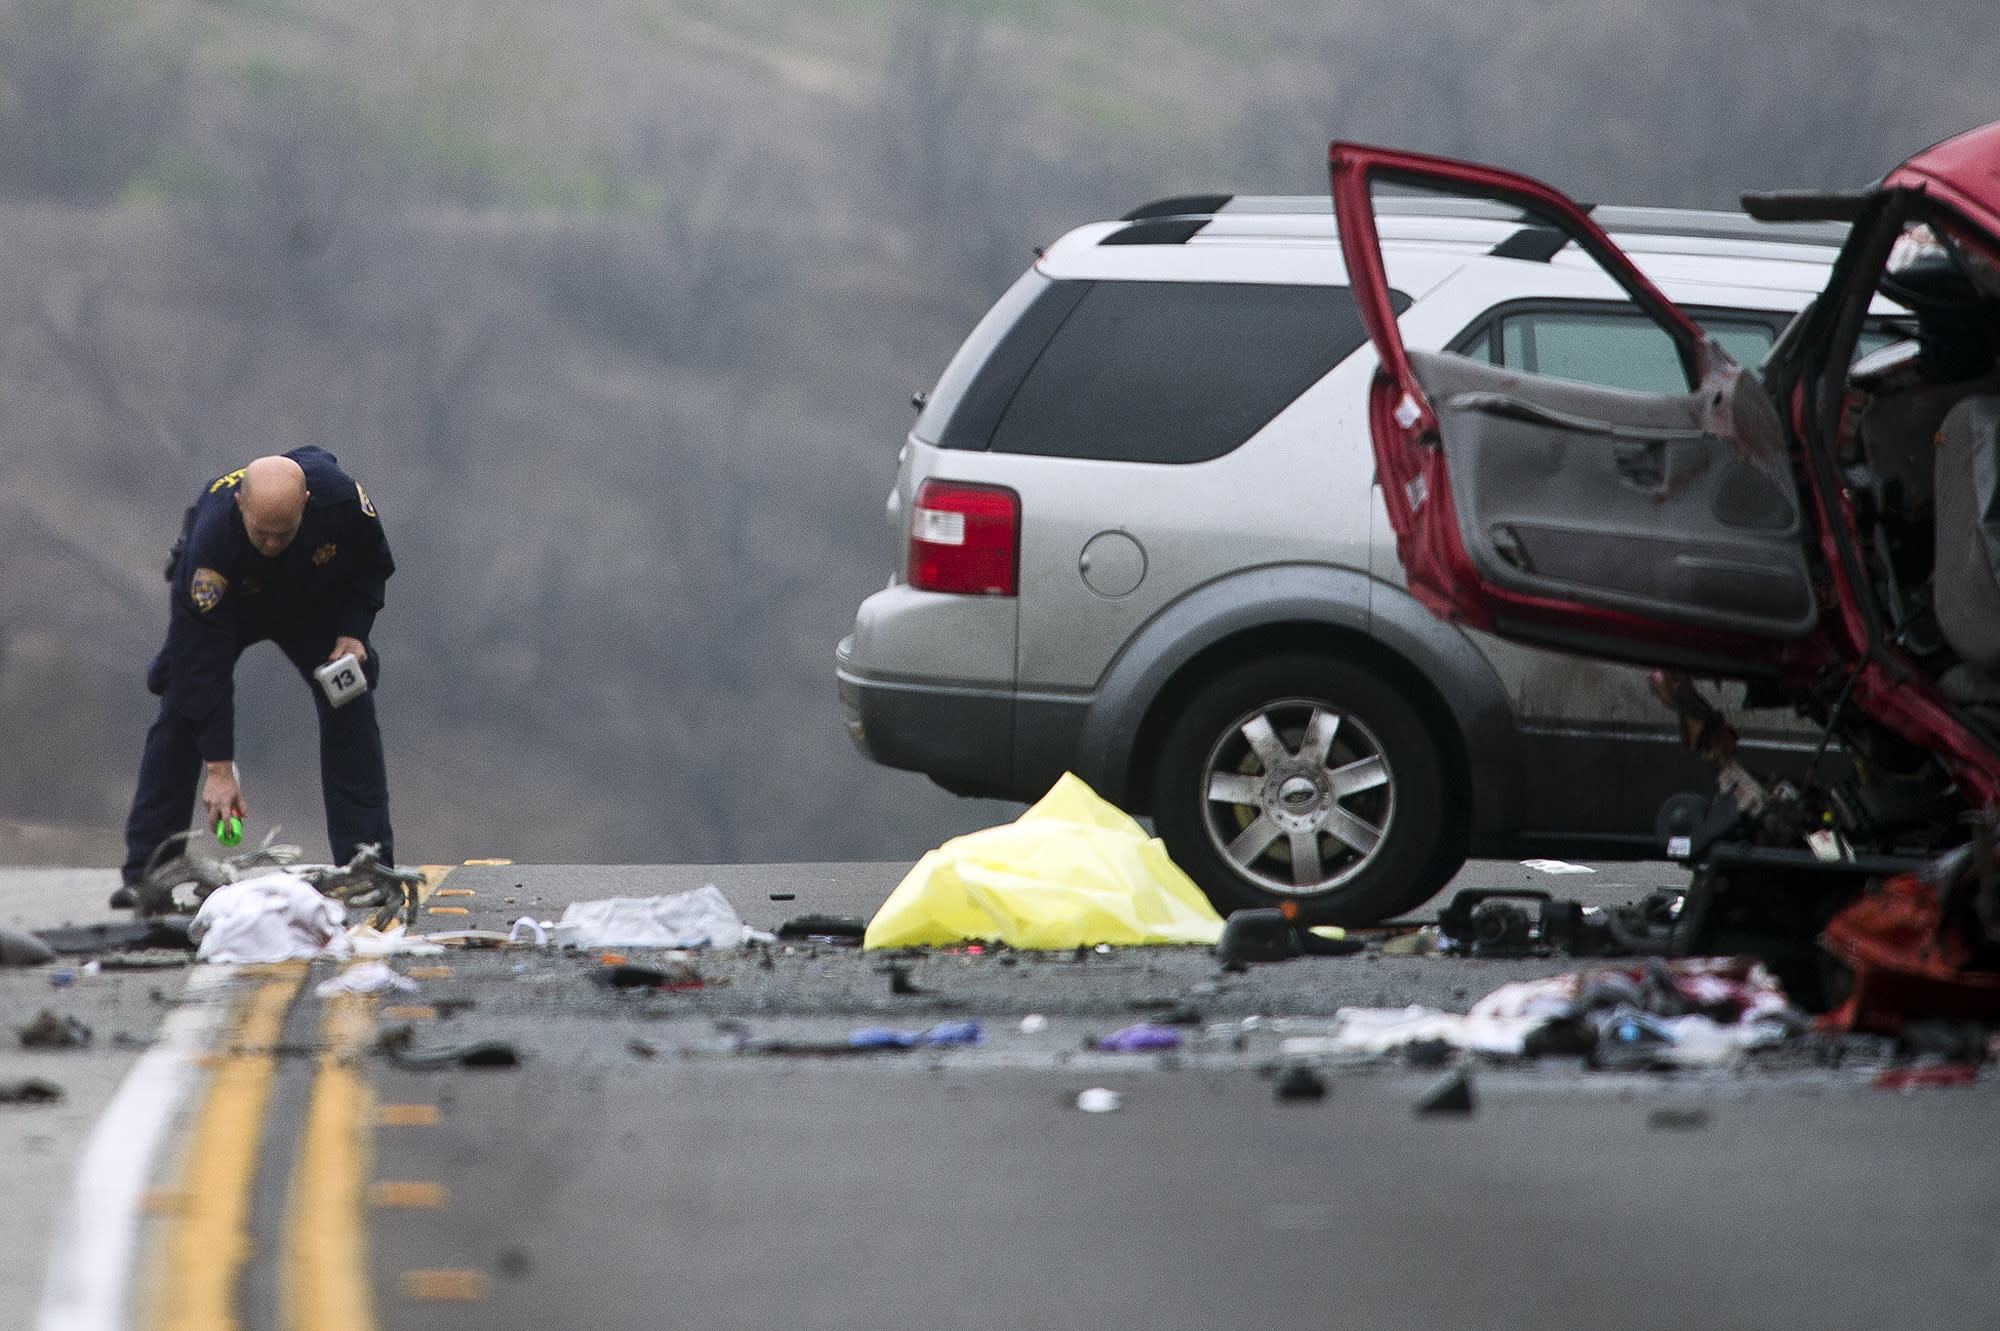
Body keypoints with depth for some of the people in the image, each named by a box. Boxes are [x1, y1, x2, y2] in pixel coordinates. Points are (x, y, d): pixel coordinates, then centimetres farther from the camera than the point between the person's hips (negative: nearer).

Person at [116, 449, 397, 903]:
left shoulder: (340, 496, -37)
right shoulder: (211, 537, -42)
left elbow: (372, 562, -10)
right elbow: (207, 664, -38)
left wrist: (353, 632, -24)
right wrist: (218, 769, -39)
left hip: (315, 601, 2)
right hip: (224, 604, -2)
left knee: (350, 709, -12)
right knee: (182, 709, -16)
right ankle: (143, 876, -12)